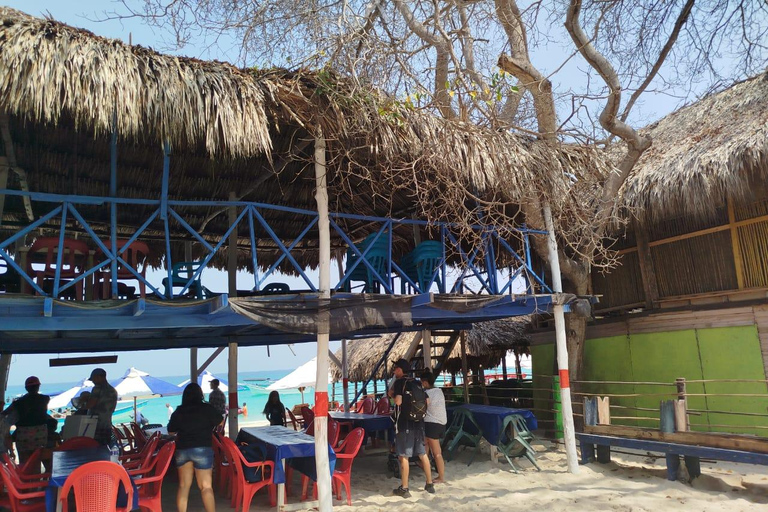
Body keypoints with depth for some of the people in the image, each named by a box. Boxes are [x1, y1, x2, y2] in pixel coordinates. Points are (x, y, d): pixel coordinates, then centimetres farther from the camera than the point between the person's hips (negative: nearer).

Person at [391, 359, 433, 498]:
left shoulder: (399, 382, -8)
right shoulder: (417, 383, 11)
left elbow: (398, 401, -20)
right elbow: (427, 403, 10)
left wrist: (392, 394, -2)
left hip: (404, 424, -7)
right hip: (418, 422, 7)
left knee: (403, 456, 0)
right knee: (422, 454, 14)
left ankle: (404, 488, 3)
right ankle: (430, 484, 20)